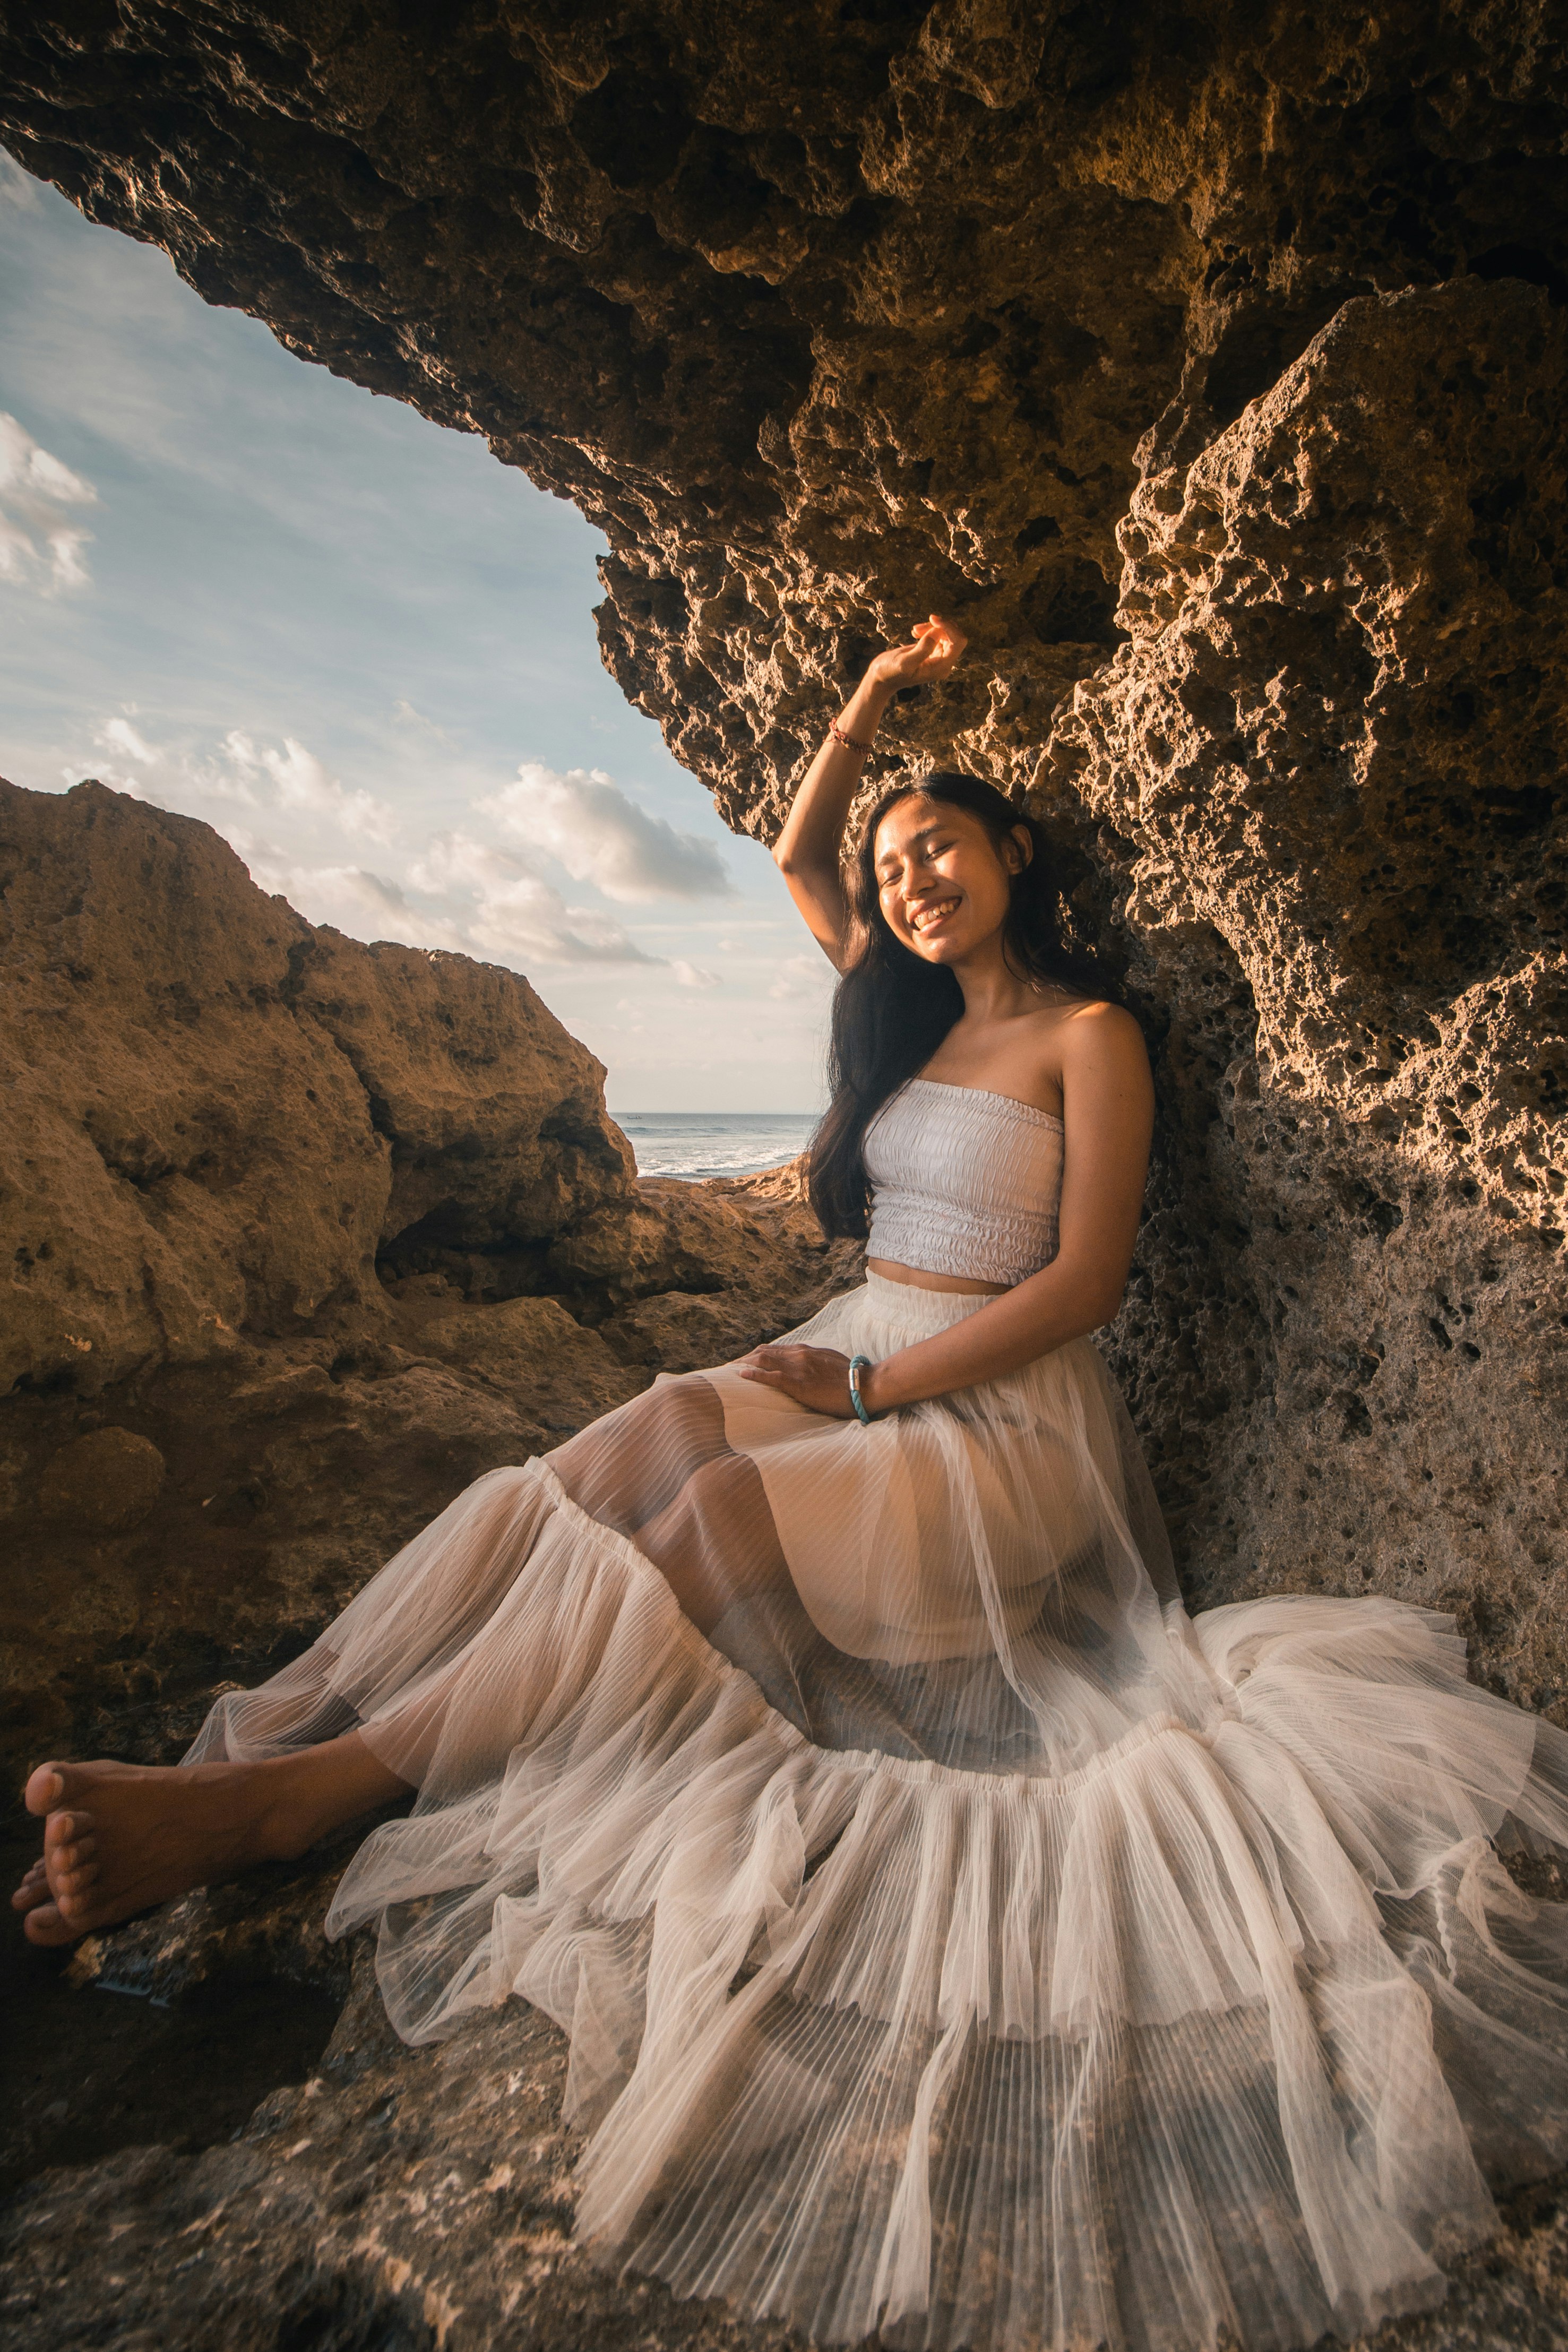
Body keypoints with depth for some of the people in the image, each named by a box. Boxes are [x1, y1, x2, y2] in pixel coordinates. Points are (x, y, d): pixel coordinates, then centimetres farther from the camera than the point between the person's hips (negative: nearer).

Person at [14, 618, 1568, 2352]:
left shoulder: (1088, 1033, -2)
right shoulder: (915, 1012, 17)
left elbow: (1084, 1281, -11)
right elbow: (796, 853, 27)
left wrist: (874, 1390, -16)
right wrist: (876, 695, 19)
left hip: (1000, 1415, -5)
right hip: (849, 1363, 6)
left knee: (710, 1522, -31)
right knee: (618, 1456, -23)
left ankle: (294, 1801, -35)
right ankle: (267, 1742, -31)